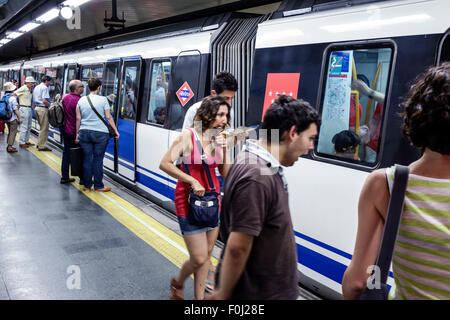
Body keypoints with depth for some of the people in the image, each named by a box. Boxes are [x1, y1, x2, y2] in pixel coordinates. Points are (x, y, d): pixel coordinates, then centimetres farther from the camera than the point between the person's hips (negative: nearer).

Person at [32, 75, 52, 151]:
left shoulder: (36, 87, 17)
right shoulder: (44, 88, -12)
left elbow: (34, 100, 21)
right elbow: (44, 100, -21)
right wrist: (51, 106, -9)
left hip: (36, 108, 10)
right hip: (43, 109, -10)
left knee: (42, 127, 19)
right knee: (44, 128, -4)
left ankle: (39, 143, 23)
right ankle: (42, 146, -2)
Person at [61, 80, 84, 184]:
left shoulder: (65, 97, 6)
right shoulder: (78, 101, -20)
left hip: (65, 131, 8)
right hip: (75, 132, -8)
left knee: (66, 153, 14)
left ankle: (64, 177, 20)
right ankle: (83, 178, 7)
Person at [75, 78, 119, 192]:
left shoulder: (81, 100, 6)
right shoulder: (103, 99, -5)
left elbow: (78, 118, 7)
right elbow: (108, 117, -5)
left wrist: (77, 133, 15)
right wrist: (115, 130, 2)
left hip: (84, 132, 4)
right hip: (100, 133, -3)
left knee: (87, 158, 10)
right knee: (98, 159, 3)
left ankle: (87, 186, 15)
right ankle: (98, 186, 8)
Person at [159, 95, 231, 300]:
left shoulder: (218, 138, 4)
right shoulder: (188, 136, -12)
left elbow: (225, 173, 2)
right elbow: (165, 164, -15)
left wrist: (224, 149, -10)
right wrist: (192, 181, -18)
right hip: (189, 200, -6)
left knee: (207, 254, 13)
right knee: (199, 258, -4)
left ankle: (200, 297, 29)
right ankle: (178, 283, 27)